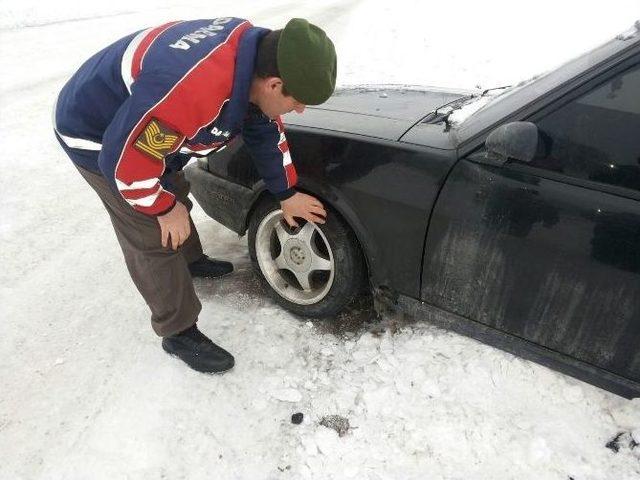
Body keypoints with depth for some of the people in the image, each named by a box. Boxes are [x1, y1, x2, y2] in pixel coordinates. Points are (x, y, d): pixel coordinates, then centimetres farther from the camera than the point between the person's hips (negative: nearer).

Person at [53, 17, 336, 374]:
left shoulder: (256, 52, -14)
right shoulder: (190, 92, -42)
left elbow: (267, 131, 0)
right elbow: (125, 160, -31)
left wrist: (287, 194, 5)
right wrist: (165, 208, -16)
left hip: (149, 127, 8)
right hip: (100, 135, -8)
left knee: (176, 195, 24)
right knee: (157, 239, -4)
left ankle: (191, 261, 50)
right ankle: (179, 333, 14)